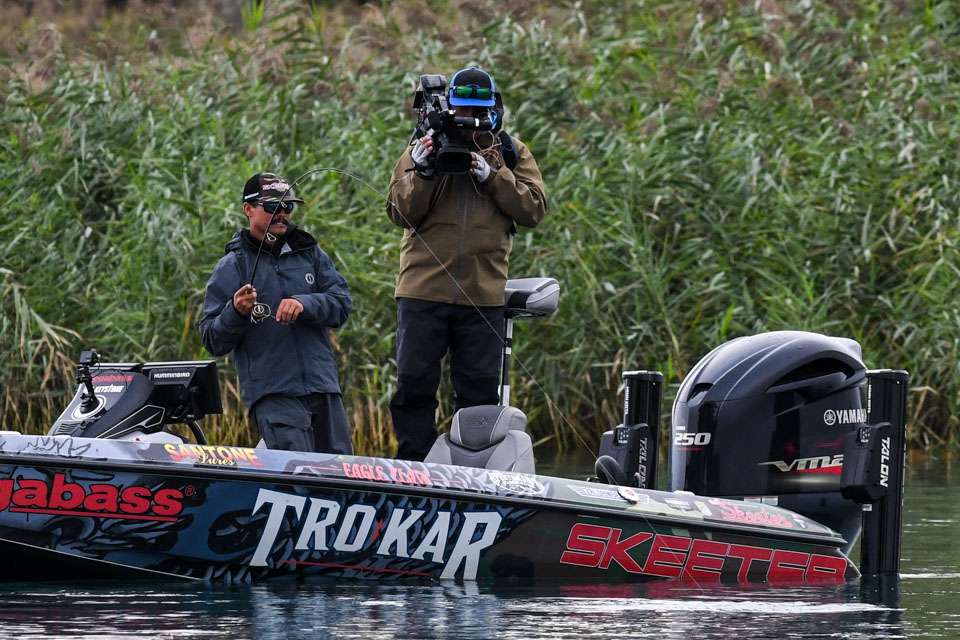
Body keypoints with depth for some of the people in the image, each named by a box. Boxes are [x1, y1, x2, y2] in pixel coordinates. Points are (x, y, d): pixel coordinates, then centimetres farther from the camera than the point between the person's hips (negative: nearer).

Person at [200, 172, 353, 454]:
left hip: (322, 387, 5)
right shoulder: (232, 266, 4)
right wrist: (236, 312, -19)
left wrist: (305, 304, -16)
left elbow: (341, 303, 3)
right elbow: (213, 341, 1)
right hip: (271, 393, -5)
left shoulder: (310, 253, 14)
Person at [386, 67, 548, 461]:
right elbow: (400, 213, 1)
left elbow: (534, 209, -1)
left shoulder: (510, 153, 11)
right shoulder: (425, 147, 8)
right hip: (423, 291, -1)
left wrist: (492, 176, -11)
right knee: (413, 384, -3)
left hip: (484, 294, 1)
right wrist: (421, 173, -15)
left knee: (481, 391, 3)